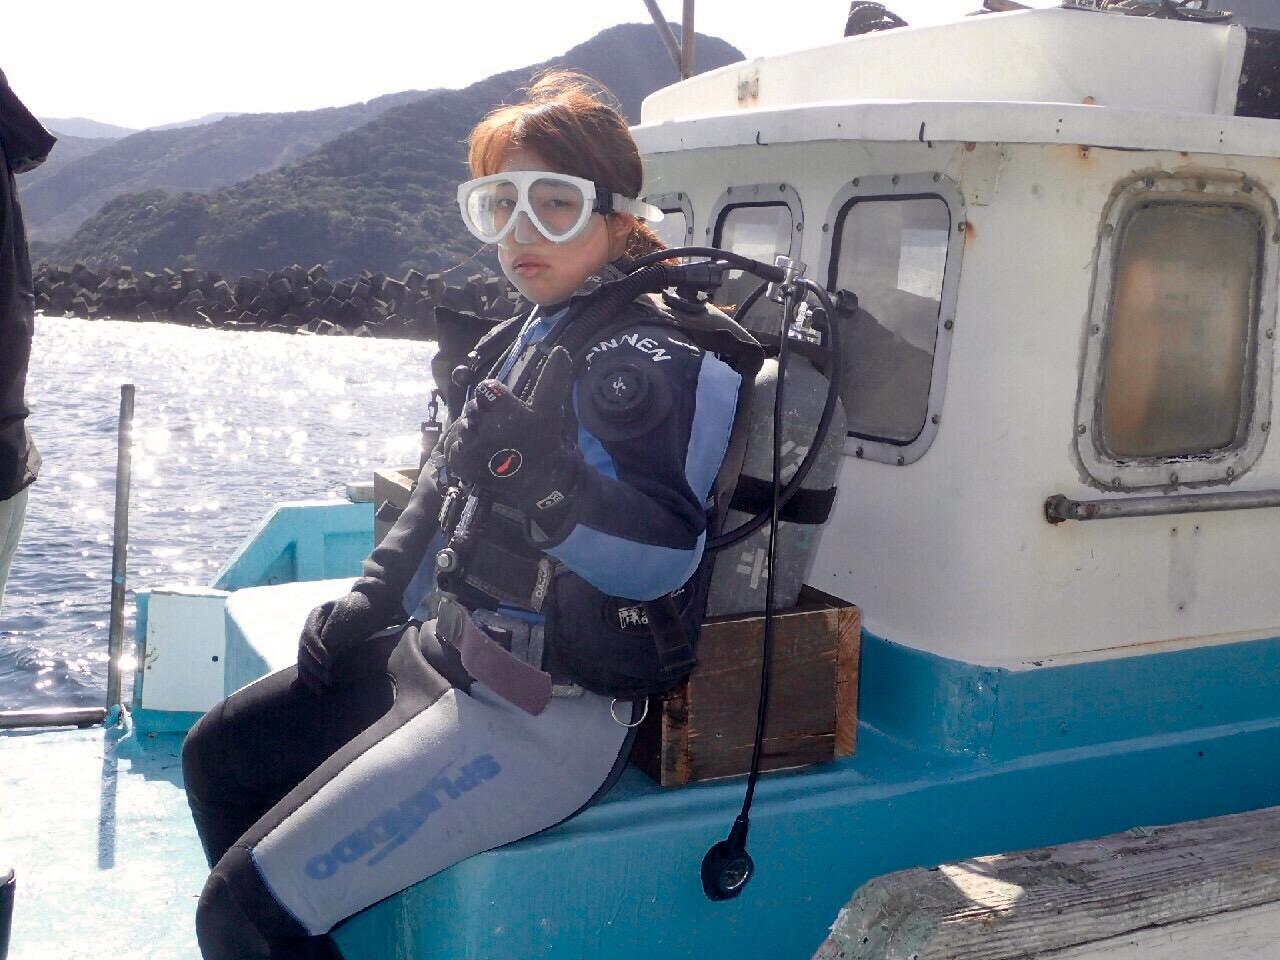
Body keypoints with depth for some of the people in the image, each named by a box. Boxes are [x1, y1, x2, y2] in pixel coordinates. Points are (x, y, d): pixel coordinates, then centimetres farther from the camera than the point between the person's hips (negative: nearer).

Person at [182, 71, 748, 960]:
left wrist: (550, 488, -40)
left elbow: (663, 554, -26)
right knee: (220, 756, 22)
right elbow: (445, 497, 22)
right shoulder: (526, 339, 12)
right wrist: (371, 601, 14)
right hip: (443, 651, 10)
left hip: (548, 713, -10)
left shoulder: (653, 358, -16)